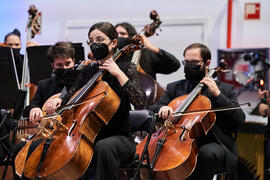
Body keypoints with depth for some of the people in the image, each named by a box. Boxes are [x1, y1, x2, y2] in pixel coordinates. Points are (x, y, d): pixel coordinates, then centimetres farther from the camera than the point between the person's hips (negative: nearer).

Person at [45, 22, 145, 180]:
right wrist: (59, 101, -4)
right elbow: (72, 95, 19)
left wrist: (118, 73, -19)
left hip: (119, 136, -5)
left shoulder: (126, 68, -2)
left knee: (104, 147, -38)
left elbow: (139, 102, -17)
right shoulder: (89, 70, 13)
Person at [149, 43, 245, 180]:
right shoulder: (174, 88, 20)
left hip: (212, 144, -1)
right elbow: (151, 110, 12)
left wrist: (218, 95, -5)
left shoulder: (225, 90, 13)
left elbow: (239, 121, 1)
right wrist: (162, 108, -12)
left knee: (208, 153, -37)